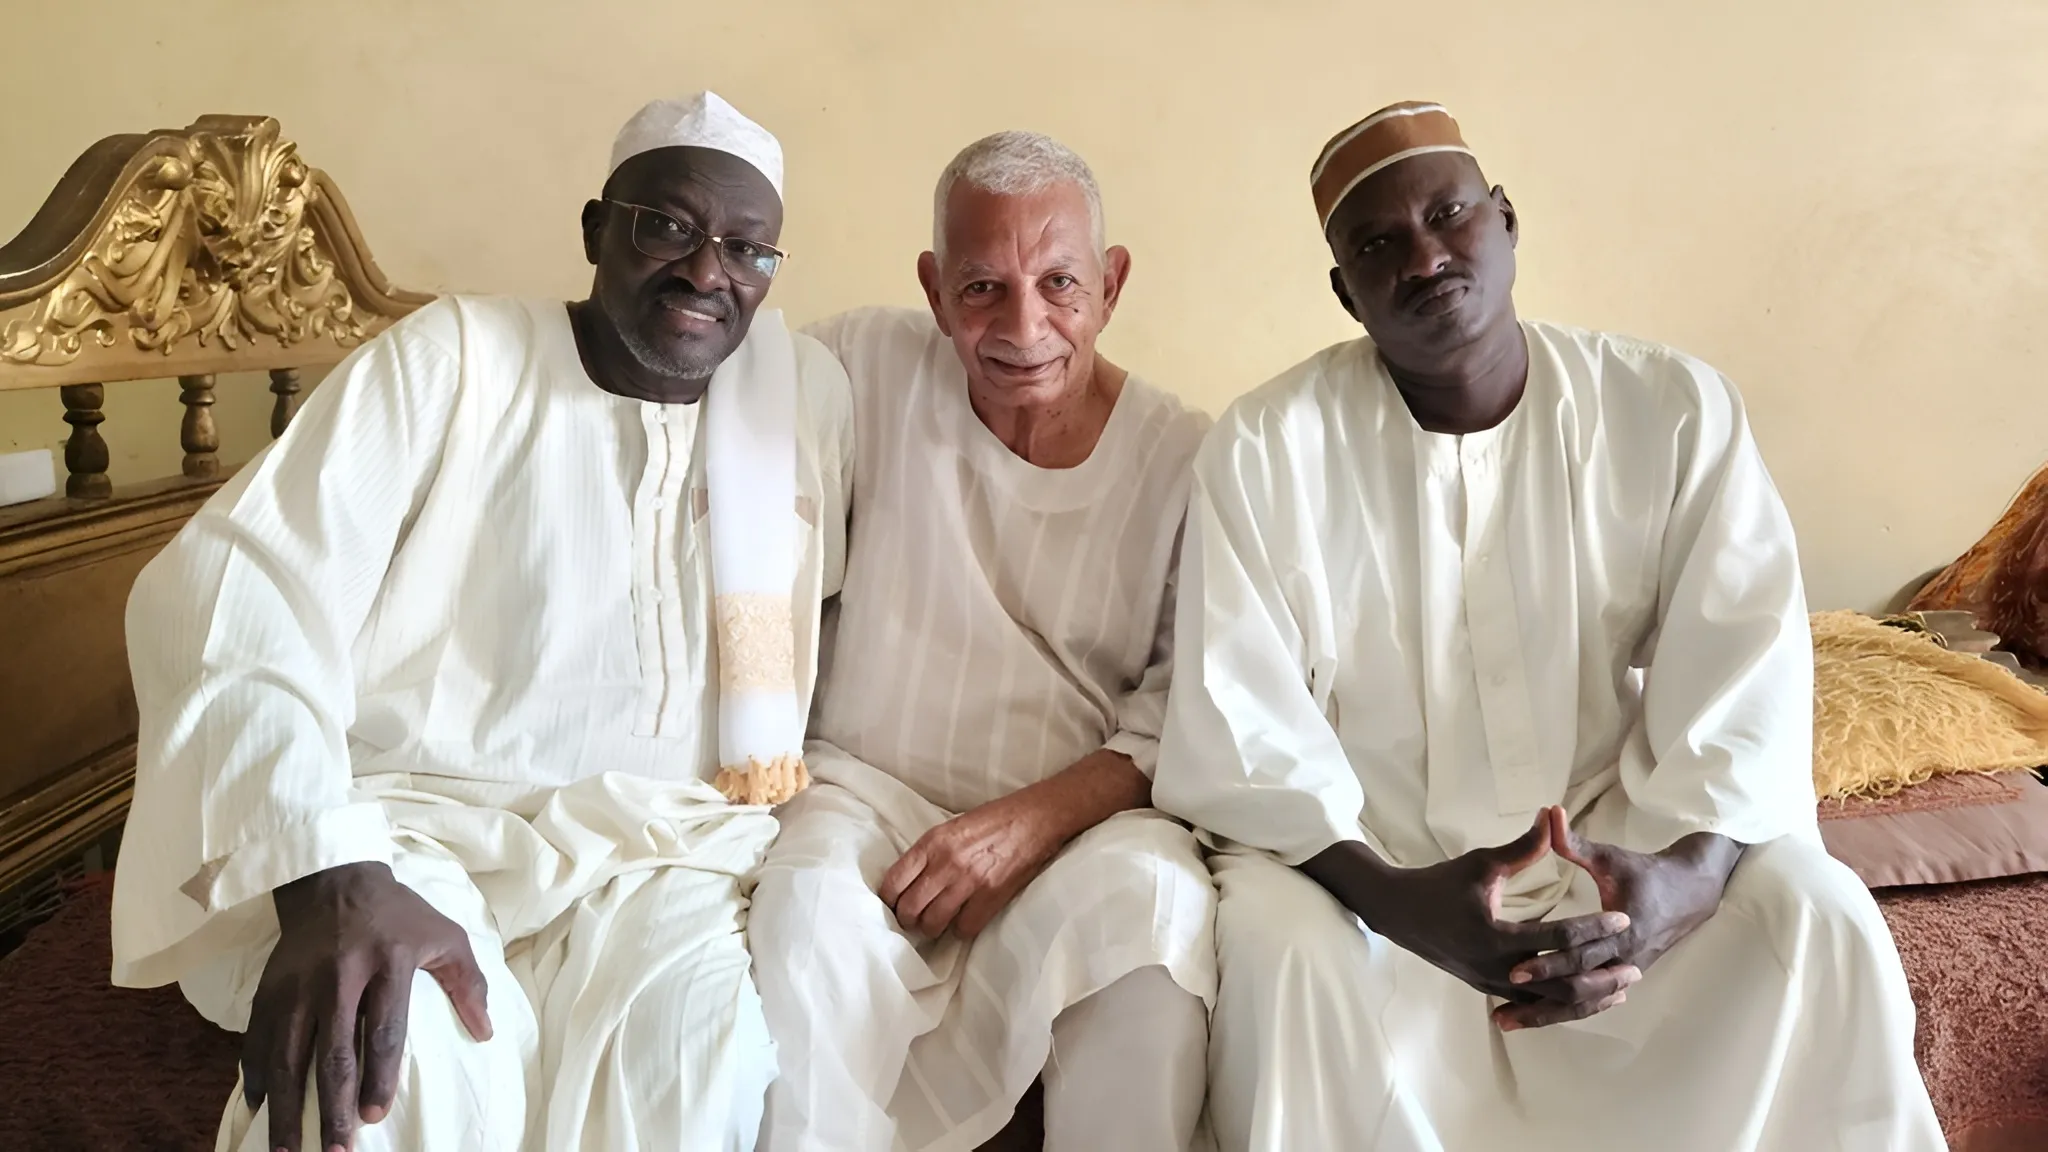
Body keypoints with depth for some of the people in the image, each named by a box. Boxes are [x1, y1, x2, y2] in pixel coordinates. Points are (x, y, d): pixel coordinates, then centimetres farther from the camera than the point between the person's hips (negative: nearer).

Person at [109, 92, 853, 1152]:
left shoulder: (806, 390, 8)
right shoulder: (454, 358, -2)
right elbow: (237, 589, -12)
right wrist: (330, 875, -27)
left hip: (665, 845, 3)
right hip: (411, 820, -2)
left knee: (697, 1043, -29)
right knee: (401, 1056, -33)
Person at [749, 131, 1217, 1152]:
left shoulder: (1183, 458, -1)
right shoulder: (871, 367, 0)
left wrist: (1036, 820, -20)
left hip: (1085, 820, 0)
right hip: (869, 789, 1)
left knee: (1154, 897, -31)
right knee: (814, 909, -31)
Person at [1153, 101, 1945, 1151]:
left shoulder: (1677, 409, -6)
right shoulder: (1266, 448, -12)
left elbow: (1746, 681, -12)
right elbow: (1236, 729, -16)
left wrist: (1687, 874, -32)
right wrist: (1395, 900, -33)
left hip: (1615, 849, 2)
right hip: (1365, 862, -1)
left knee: (1819, 914, -22)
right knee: (1275, 944, -31)